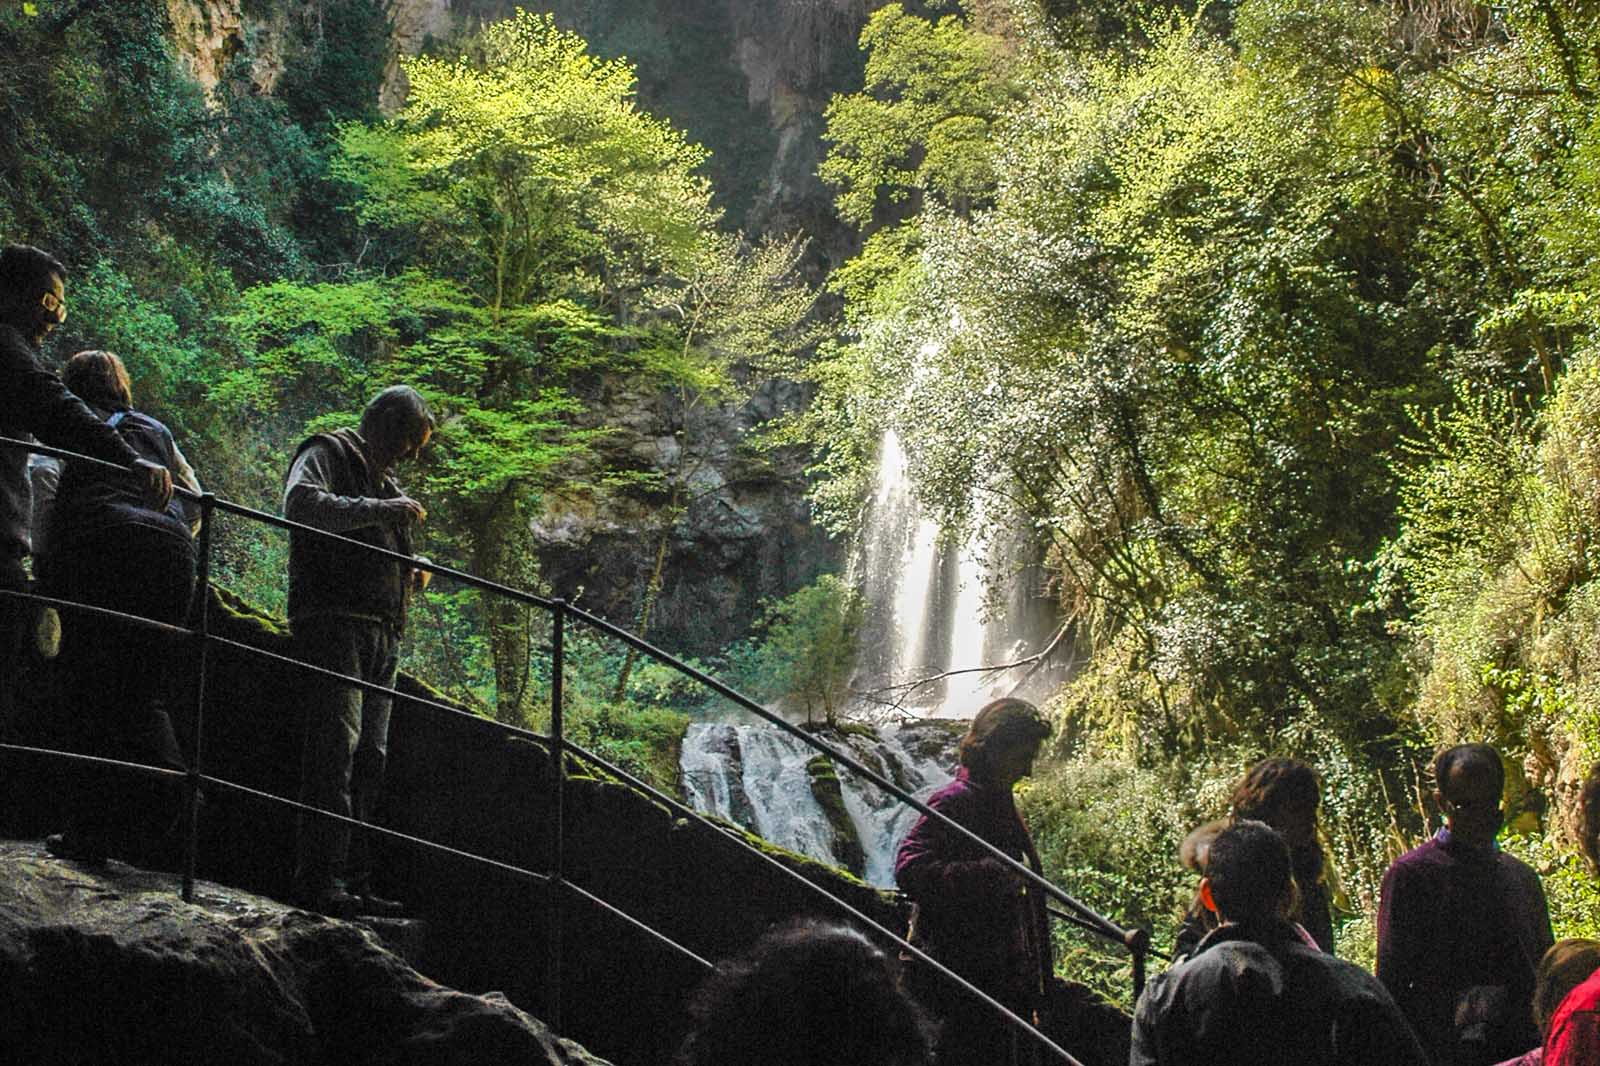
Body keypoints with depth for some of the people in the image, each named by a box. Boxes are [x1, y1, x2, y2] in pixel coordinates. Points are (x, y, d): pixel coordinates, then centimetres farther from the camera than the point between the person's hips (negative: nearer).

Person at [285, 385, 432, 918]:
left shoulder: (385, 483, 28)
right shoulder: (327, 453, 3)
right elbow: (300, 503, -19)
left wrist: (414, 573, 12)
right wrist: (378, 510, -23)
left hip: (382, 634, 9)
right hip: (335, 619, -9)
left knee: (369, 756, 5)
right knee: (336, 745, -18)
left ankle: (353, 882, 6)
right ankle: (319, 879, -22)